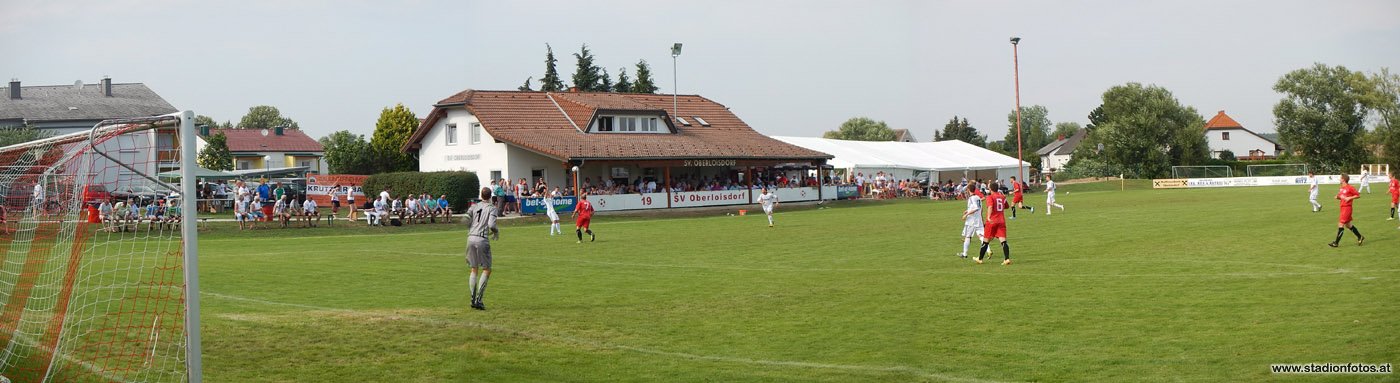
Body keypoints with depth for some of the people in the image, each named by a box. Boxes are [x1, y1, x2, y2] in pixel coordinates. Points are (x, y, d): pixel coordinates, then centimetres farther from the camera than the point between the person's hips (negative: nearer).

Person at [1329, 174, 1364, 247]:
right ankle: (1360, 237, 31)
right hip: (1343, 207, 9)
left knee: (1341, 224, -9)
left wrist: (1349, 198, -18)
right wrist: (1337, 197, 1)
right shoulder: (1341, 188, 10)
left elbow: (1358, 195, -8)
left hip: (1347, 208, -9)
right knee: (1348, 225, 17)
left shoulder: (1350, 188, -13)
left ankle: (1336, 242, -6)